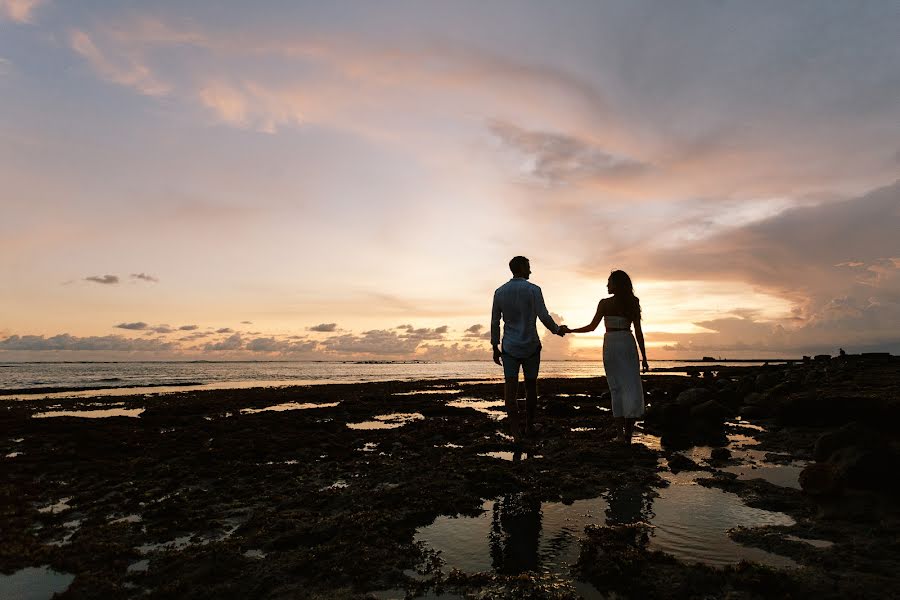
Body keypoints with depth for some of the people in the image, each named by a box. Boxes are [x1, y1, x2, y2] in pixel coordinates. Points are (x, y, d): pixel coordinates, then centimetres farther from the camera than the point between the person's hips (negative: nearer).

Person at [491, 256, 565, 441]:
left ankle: (515, 429, -17)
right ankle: (529, 426, 26)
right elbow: (544, 317, -13)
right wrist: (557, 330, 8)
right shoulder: (533, 290, -8)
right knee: (531, 385, 15)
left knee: (510, 387, -3)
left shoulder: (499, 292, 3)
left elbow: (495, 322, 6)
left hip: (509, 347, 1)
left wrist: (495, 348, 13)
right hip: (531, 346, -1)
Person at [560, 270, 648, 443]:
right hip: (628, 344, 0)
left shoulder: (605, 303, -1)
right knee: (631, 386, 3)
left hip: (610, 344, 0)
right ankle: (628, 432, -2)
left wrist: (570, 330, 10)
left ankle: (620, 433, 4)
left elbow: (592, 326, -1)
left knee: (616, 387, 5)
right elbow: (638, 332, 1)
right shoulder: (633, 303, 3)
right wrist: (644, 357, 5)